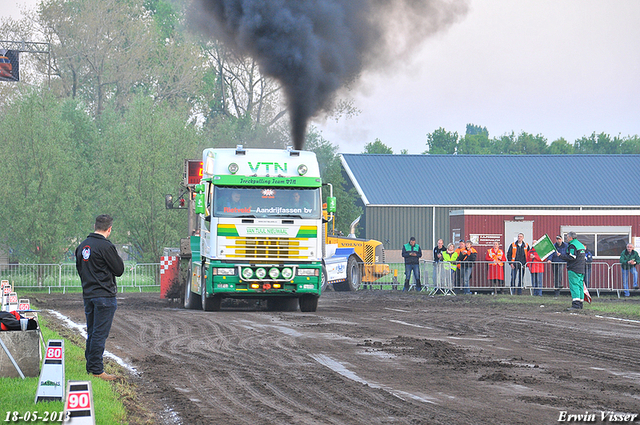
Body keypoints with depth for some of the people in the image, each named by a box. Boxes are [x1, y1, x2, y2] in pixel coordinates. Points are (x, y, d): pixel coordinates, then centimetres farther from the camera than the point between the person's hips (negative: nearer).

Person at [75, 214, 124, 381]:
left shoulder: (82, 246, 10)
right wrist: (117, 257, 7)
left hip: (88, 295, 8)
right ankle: (96, 369, -5)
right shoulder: (105, 246, -16)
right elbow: (119, 270, -10)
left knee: (92, 333, 16)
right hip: (104, 296, -8)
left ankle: (90, 366, 22)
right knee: (100, 334, -5)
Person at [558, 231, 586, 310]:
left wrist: (561, 256, -12)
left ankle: (575, 305, -18)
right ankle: (580, 304, 11)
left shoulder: (572, 246, -11)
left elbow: (571, 257, -19)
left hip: (574, 270, -9)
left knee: (574, 286, -11)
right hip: (581, 269, 9)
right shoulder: (580, 245, 18)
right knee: (580, 286, 10)